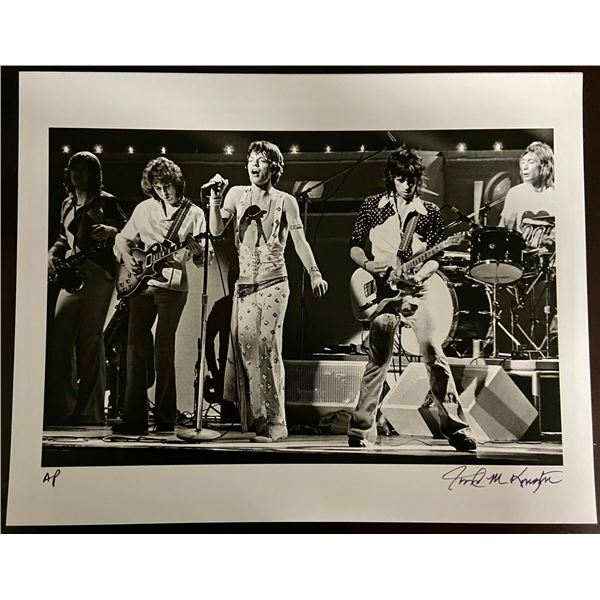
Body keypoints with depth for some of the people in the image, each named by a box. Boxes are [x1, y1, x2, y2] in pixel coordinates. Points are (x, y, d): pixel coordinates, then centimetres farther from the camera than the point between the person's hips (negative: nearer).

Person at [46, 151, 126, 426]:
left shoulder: (105, 201, 3)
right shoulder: (67, 203, 22)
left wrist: (110, 231, -18)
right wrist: (53, 253, 13)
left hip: (98, 274, -6)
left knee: (90, 338, -7)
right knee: (60, 334, -5)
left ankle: (89, 410, 0)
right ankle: (60, 406, 2)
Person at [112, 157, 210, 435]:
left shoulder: (194, 213, 4)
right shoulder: (144, 208, 12)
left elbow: (203, 259, 3)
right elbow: (123, 238, 19)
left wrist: (195, 250, -19)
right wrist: (127, 257, 0)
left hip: (173, 286, -3)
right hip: (142, 283, 3)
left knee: (164, 349, -3)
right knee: (135, 345, -3)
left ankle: (165, 419, 7)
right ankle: (134, 417, 2)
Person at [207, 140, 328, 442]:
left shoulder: (285, 201, 3)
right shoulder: (237, 193, 10)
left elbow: (299, 241, 2)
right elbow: (217, 230, 3)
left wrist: (315, 274, -7)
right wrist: (215, 199, -10)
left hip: (274, 283, -3)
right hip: (245, 282, 3)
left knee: (268, 346, -8)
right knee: (244, 344, -1)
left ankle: (273, 423, -1)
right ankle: (252, 417, 10)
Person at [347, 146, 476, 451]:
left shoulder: (430, 212, 7)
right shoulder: (372, 205, 6)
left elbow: (435, 256, 7)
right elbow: (354, 246, 9)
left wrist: (422, 273, -13)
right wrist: (367, 264, -11)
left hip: (416, 291, 1)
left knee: (435, 354, -8)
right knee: (377, 361, -3)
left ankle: (455, 427, 4)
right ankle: (361, 431, 8)